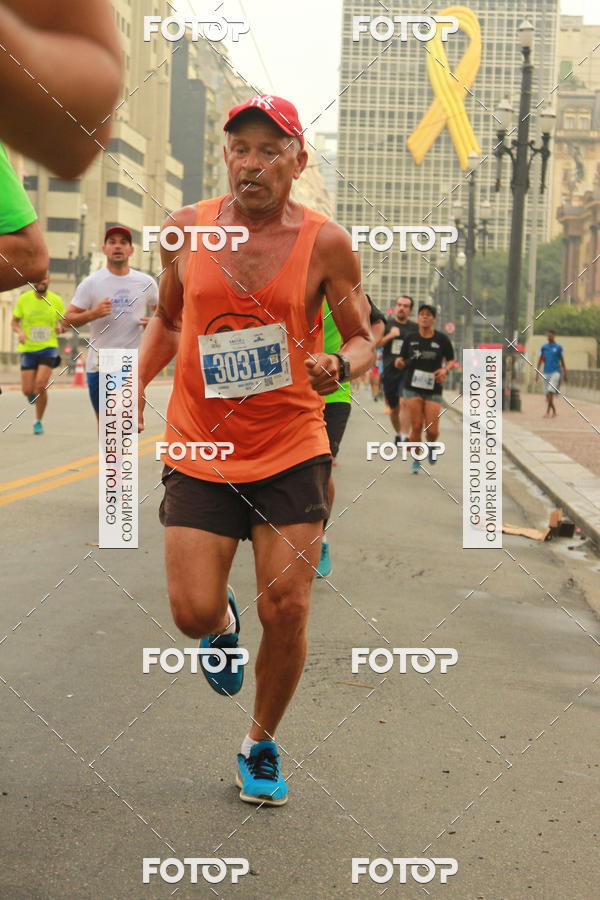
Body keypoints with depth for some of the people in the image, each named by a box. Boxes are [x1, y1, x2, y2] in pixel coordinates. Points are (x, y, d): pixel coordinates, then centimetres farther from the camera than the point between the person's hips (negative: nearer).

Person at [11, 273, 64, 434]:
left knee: (40, 385, -18)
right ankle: (33, 393, 37)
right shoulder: (23, 299, -3)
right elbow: (14, 322, 5)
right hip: (28, 349, 1)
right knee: (27, 390, -4)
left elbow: (64, 323, 11)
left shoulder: (56, 300, -1)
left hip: (48, 348, -1)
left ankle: (38, 422, 1)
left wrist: (60, 327, -13)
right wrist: (20, 332, -16)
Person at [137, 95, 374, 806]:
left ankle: (261, 746, 23)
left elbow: (363, 340, 2)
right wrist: (135, 384, 4)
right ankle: (224, 626, 36)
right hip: (200, 451, 1)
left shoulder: (325, 243, -6)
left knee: (285, 611, -3)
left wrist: (339, 365, -20)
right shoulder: (186, 230, 0)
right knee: (194, 614, -5)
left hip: (292, 452, -1)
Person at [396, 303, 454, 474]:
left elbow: (450, 360, 9)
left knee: (432, 430, -7)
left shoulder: (442, 339, 0)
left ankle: (431, 445, 29)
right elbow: (401, 361, 10)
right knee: (416, 426, -6)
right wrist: (399, 363, -14)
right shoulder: (411, 338, 4)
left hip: (433, 389, -1)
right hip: (413, 388, 1)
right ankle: (416, 461, 12)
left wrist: (445, 370, -12)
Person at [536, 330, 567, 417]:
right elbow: (540, 360, 12)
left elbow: (562, 361, 6)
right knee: (547, 393, 5)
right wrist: (537, 372, 5)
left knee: (551, 391, -17)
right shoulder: (544, 347, 10)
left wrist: (565, 374, 5)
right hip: (546, 372, 4)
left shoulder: (558, 347, 1)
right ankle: (554, 411, 22)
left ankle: (548, 411, -17)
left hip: (555, 372, -4)